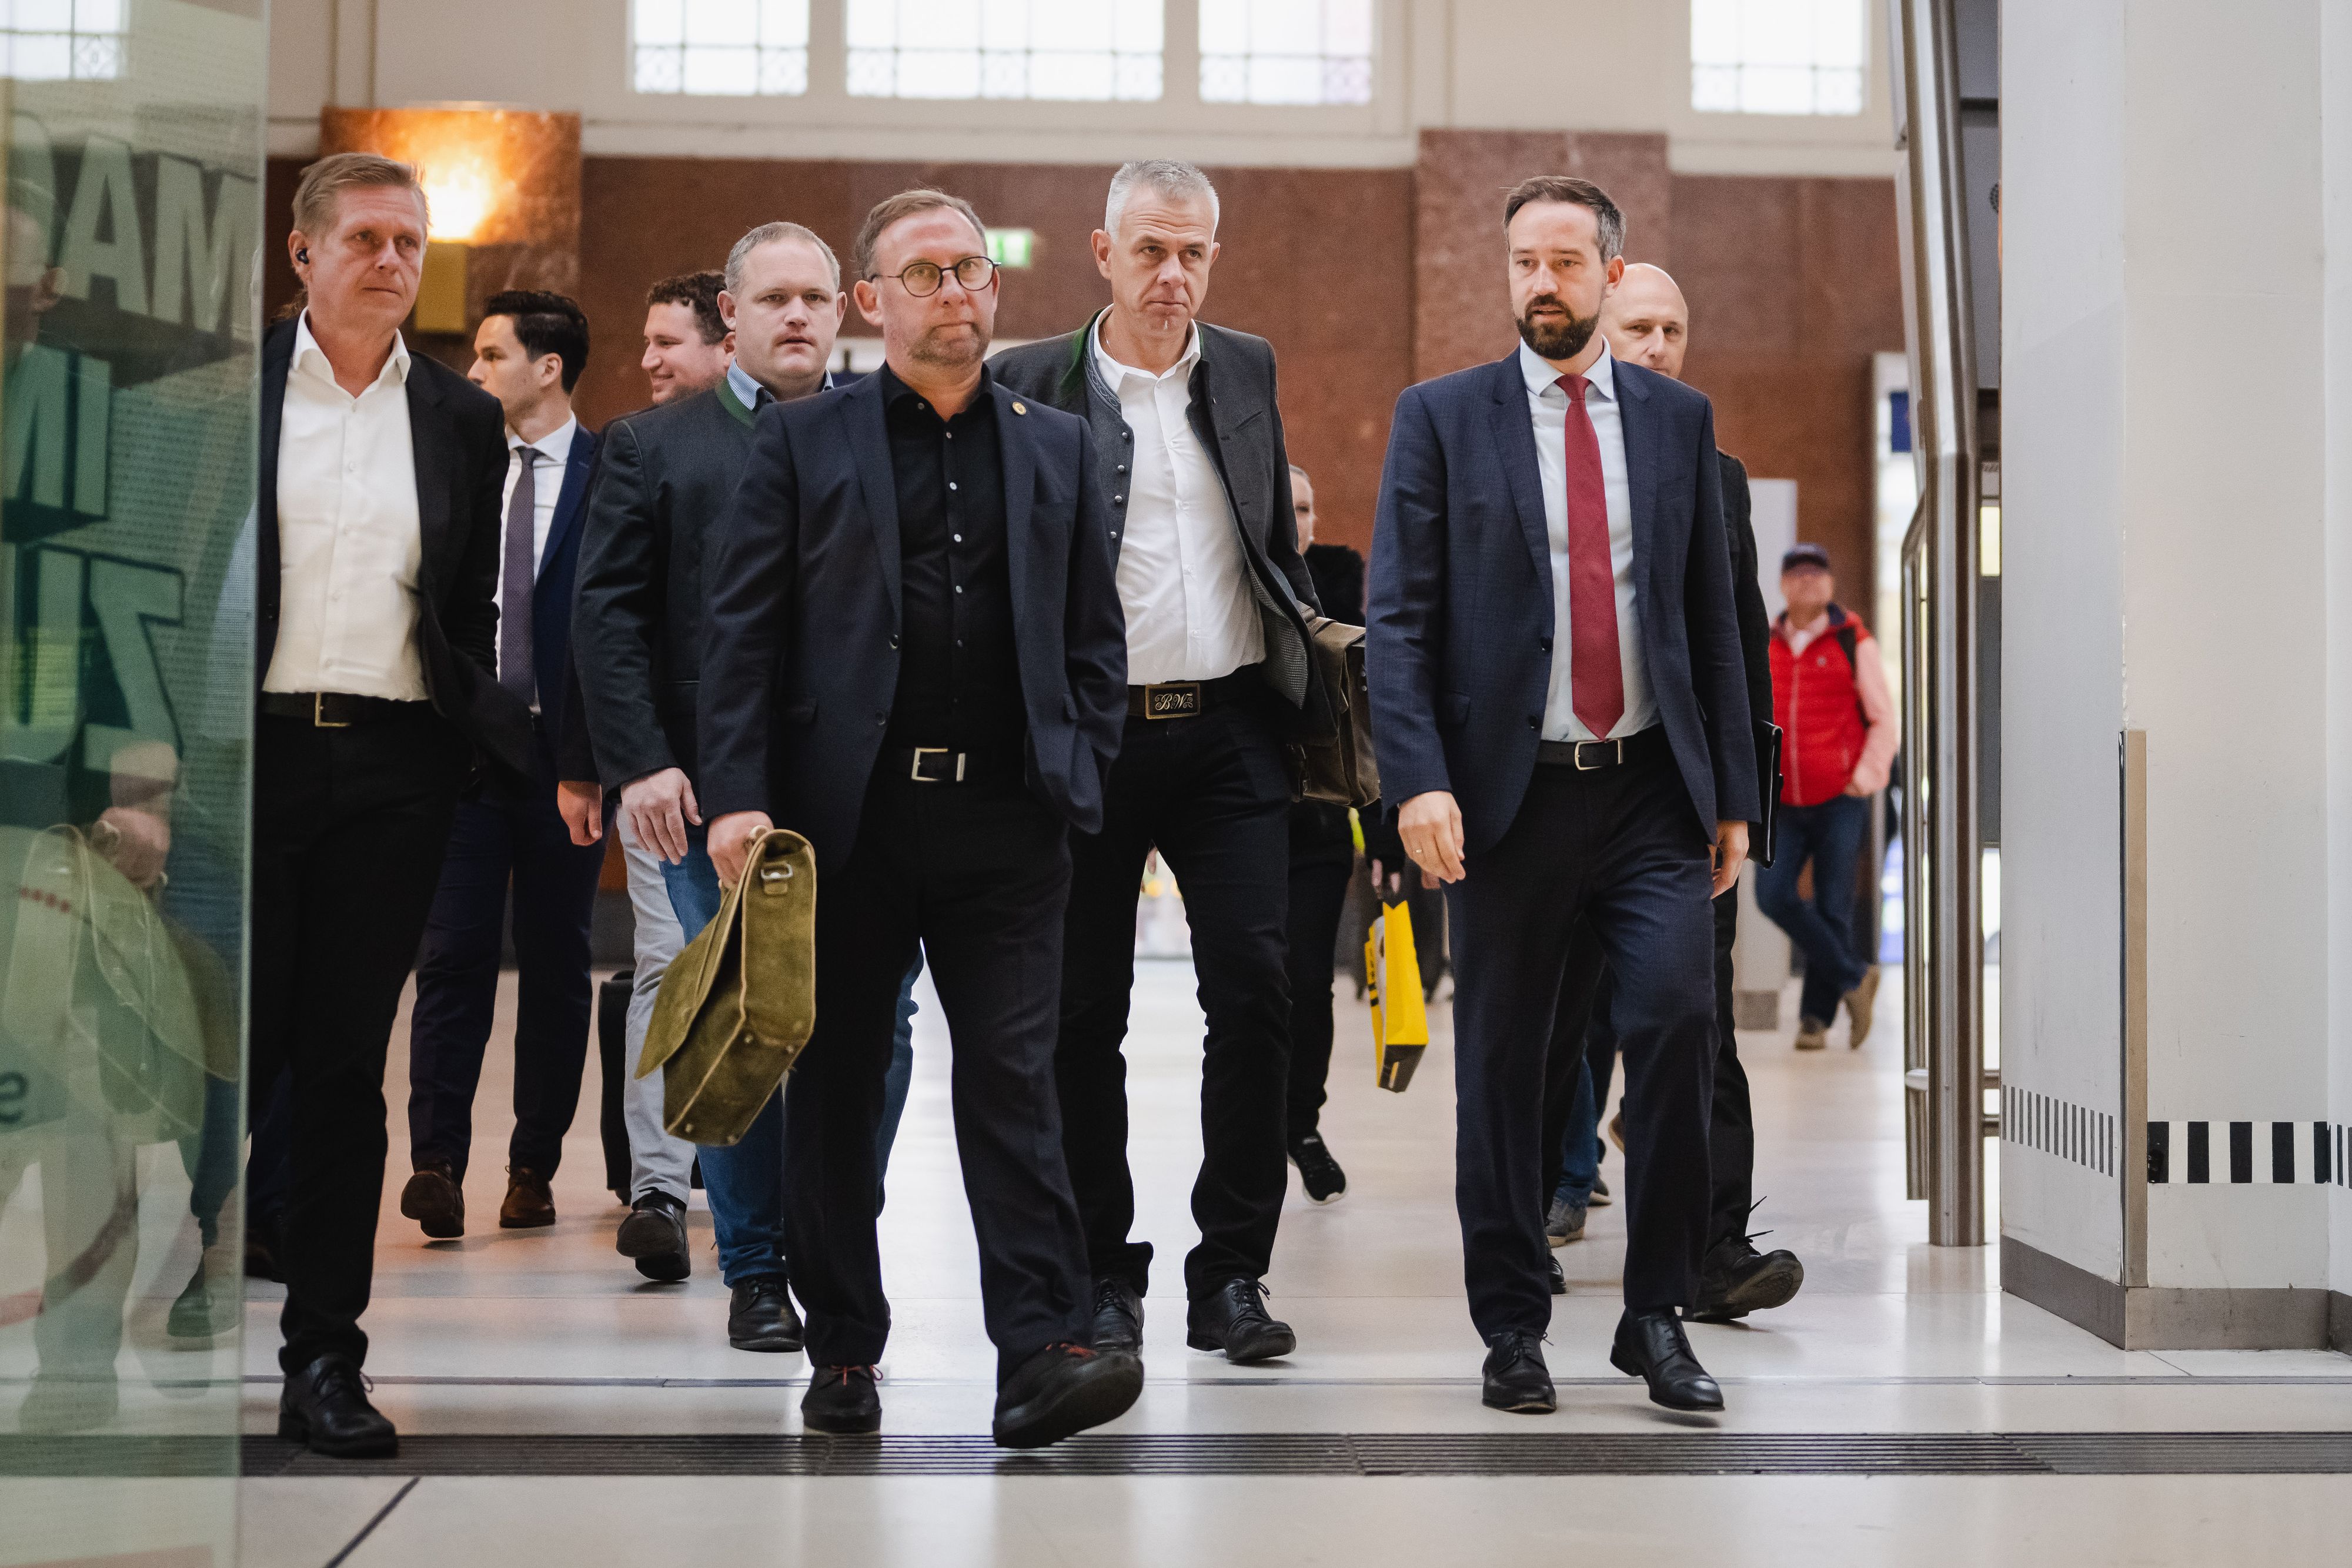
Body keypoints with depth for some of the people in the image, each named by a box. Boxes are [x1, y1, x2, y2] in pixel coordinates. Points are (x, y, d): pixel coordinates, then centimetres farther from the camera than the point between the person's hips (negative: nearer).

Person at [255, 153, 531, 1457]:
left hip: (395, 764, 2)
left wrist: (519, 748, 4)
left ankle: (323, 1357, 13)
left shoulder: (462, 418, 11)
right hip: (250, 751, -2)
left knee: (347, 1061, 6)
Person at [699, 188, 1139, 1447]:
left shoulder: (1057, 447, 14)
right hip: (844, 814, 0)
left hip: (1007, 821, 1)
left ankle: (1040, 1354, -5)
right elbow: (743, 629, 1)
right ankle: (843, 1356, 18)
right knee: (835, 1087, 6)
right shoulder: (801, 442, 7)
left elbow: (1094, 636, 15)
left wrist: (1082, 777, 3)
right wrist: (737, 797, -9)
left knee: (1012, 1077, -4)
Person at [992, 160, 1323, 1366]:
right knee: (1083, 1012, 5)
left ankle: (1231, 1273, 9)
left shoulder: (1248, 371, 11)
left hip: (1228, 729, 2)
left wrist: (1308, 653, 11)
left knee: (1254, 994, -3)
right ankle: (1102, 1272, 18)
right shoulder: (1030, 385, 0)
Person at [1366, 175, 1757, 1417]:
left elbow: (1712, 615, 13)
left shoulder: (1679, 417, 11)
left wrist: (1733, 792, 10)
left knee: (1677, 1016, -13)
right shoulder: (1442, 417, 4)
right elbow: (1398, 617, -2)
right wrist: (1418, 779, -14)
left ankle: (1657, 1316, 3)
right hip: (1510, 792, -1)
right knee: (1500, 1063, 4)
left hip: (1652, 790, 1)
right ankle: (1511, 1327, 18)